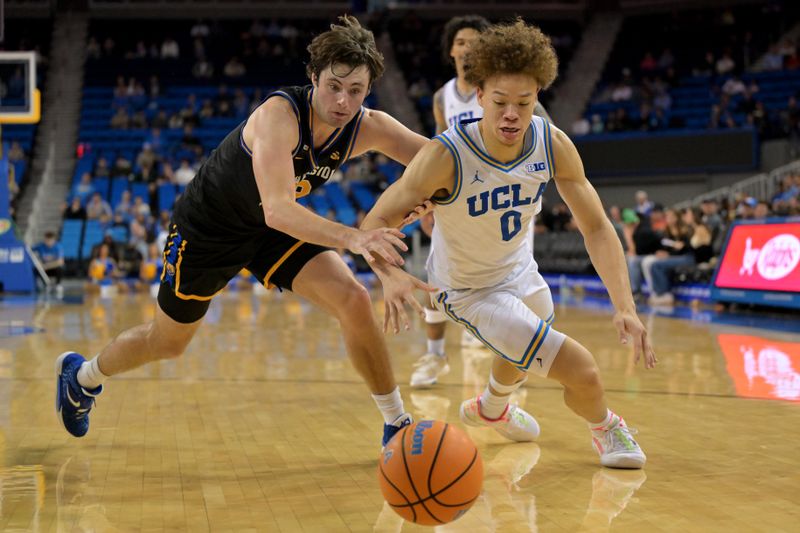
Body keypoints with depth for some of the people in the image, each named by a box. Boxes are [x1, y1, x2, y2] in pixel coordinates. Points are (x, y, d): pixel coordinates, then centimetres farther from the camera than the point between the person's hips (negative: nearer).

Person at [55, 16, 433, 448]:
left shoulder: (367, 128, -20)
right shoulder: (279, 113, -37)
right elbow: (277, 209, -49)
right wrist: (351, 237, -62)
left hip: (272, 230, 4)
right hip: (207, 226, -4)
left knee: (354, 301, -17)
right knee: (167, 341, 14)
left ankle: (397, 425, -1)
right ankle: (81, 375, 46)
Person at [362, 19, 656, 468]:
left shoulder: (553, 144, -21)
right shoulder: (446, 156, -34)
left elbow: (596, 227, -17)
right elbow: (376, 222, -31)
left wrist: (625, 307, -29)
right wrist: (391, 275, -53)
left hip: (521, 272, 6)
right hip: (471, 292, -6)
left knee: (526, 353, 36)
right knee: (582, 371, -15)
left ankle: (491, 408, 71)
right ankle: (604, 427, 22)